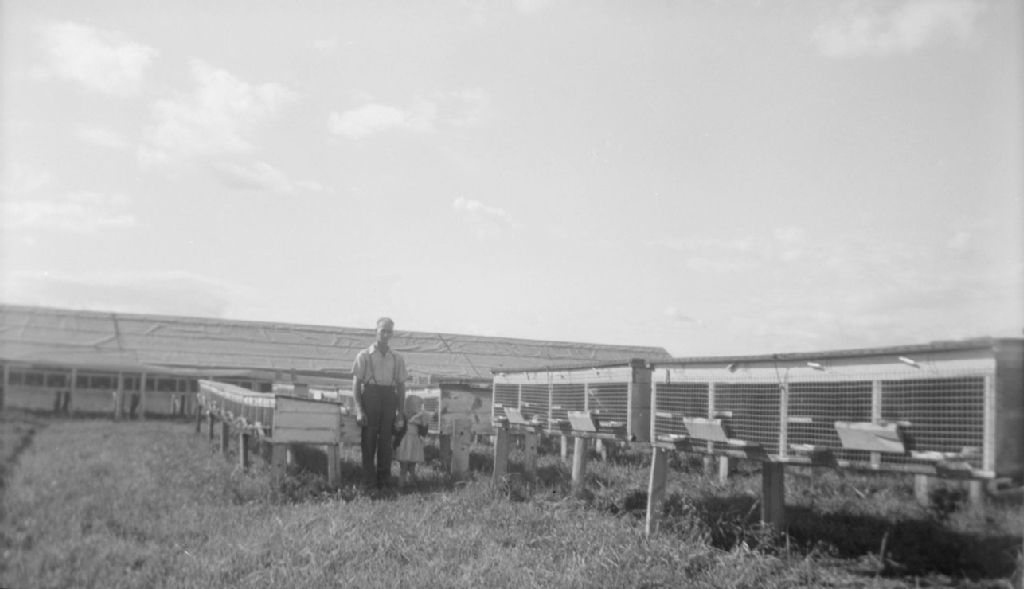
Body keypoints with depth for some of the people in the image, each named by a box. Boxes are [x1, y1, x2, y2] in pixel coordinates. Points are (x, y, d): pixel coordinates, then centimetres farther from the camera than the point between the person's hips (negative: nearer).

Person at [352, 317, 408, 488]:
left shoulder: (397, 359, 16)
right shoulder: (364, 355, 7)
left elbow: (401, 386, 15)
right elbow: (356, 384, 2)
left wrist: (400, 413, 7)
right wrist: (359, 409, -8)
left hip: (389, 399, 2)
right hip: (370, 395, -2)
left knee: (386, 441, 1)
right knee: (369, 440, -5)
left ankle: (384, 481, 7)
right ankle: (367, 479, 2)